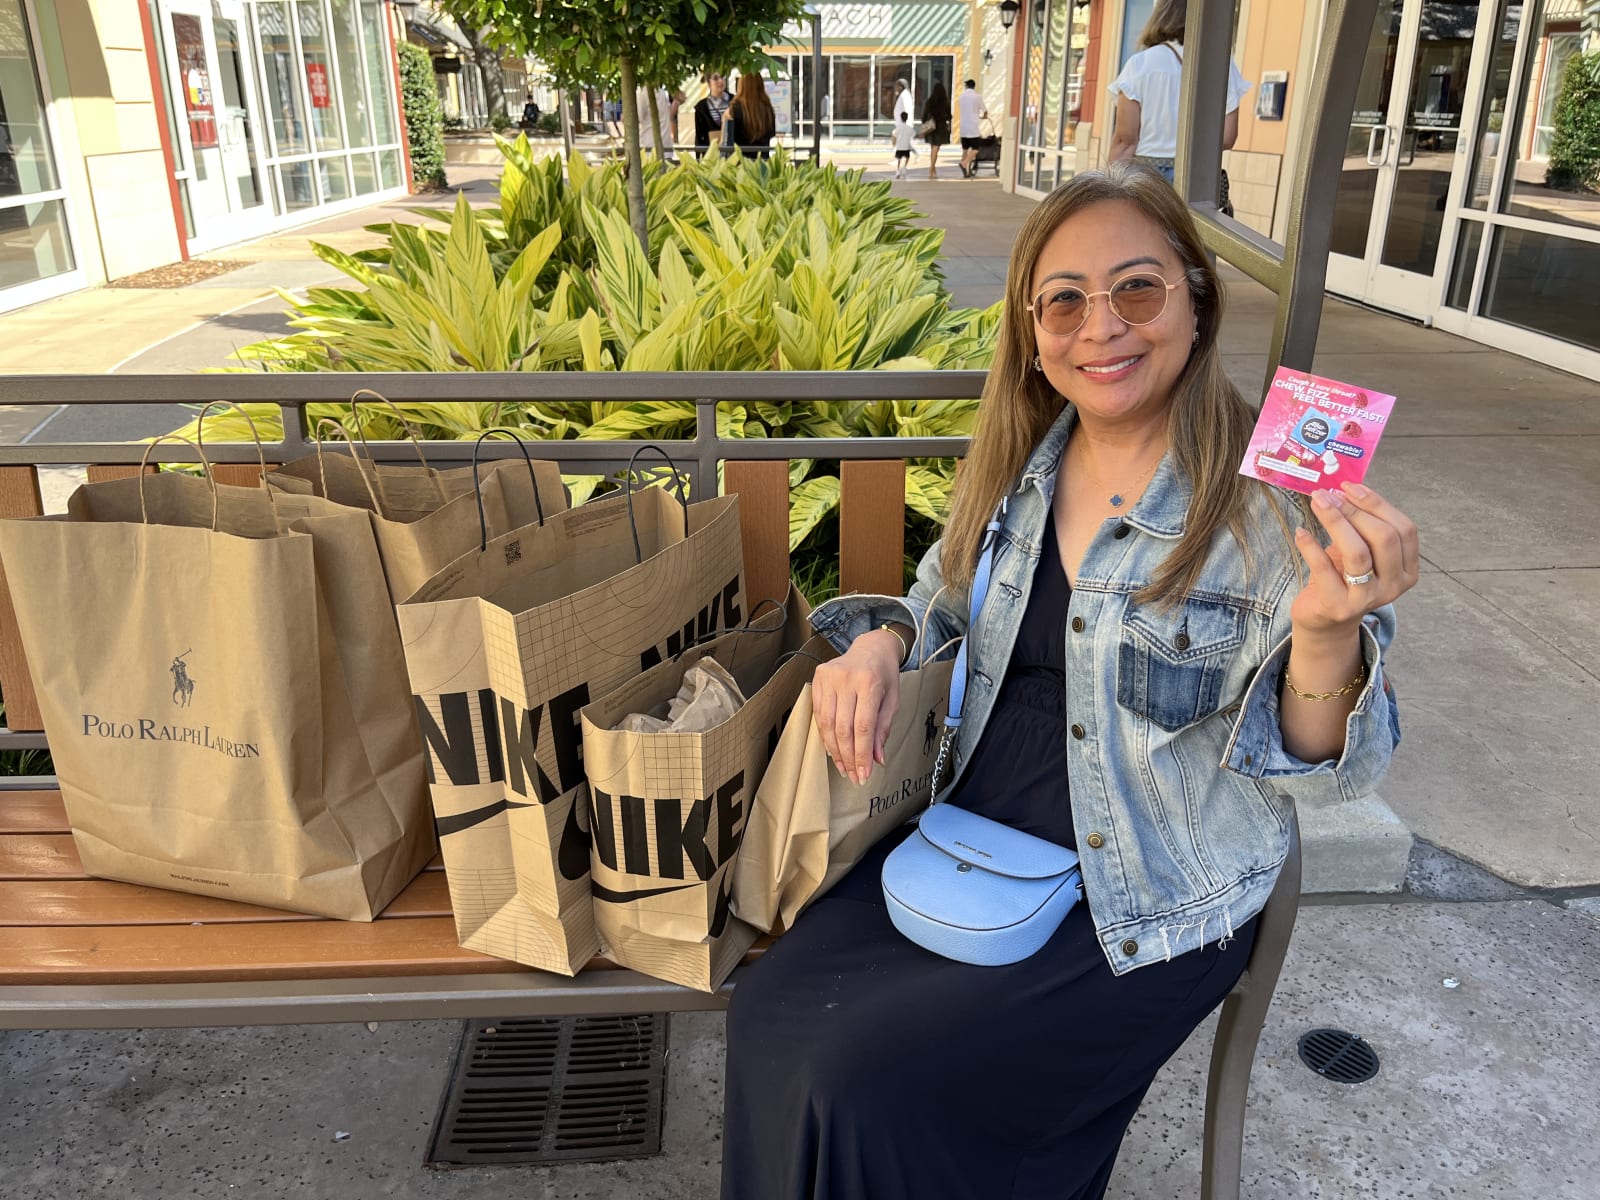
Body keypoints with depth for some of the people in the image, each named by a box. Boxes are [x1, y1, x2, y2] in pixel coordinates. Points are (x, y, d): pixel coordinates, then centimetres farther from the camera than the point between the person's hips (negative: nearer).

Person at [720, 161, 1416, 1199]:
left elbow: (1322, 775, -13)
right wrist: (878, 644, -7)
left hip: (1145, 911, -5)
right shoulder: (1021, 465, 1)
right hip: (973, 838, 5)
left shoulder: (1275, 499, -16)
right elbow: (947, 604, 16)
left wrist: (1325, 632, -34)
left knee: (872, 1087, -15)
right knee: (771, 1012, -8)